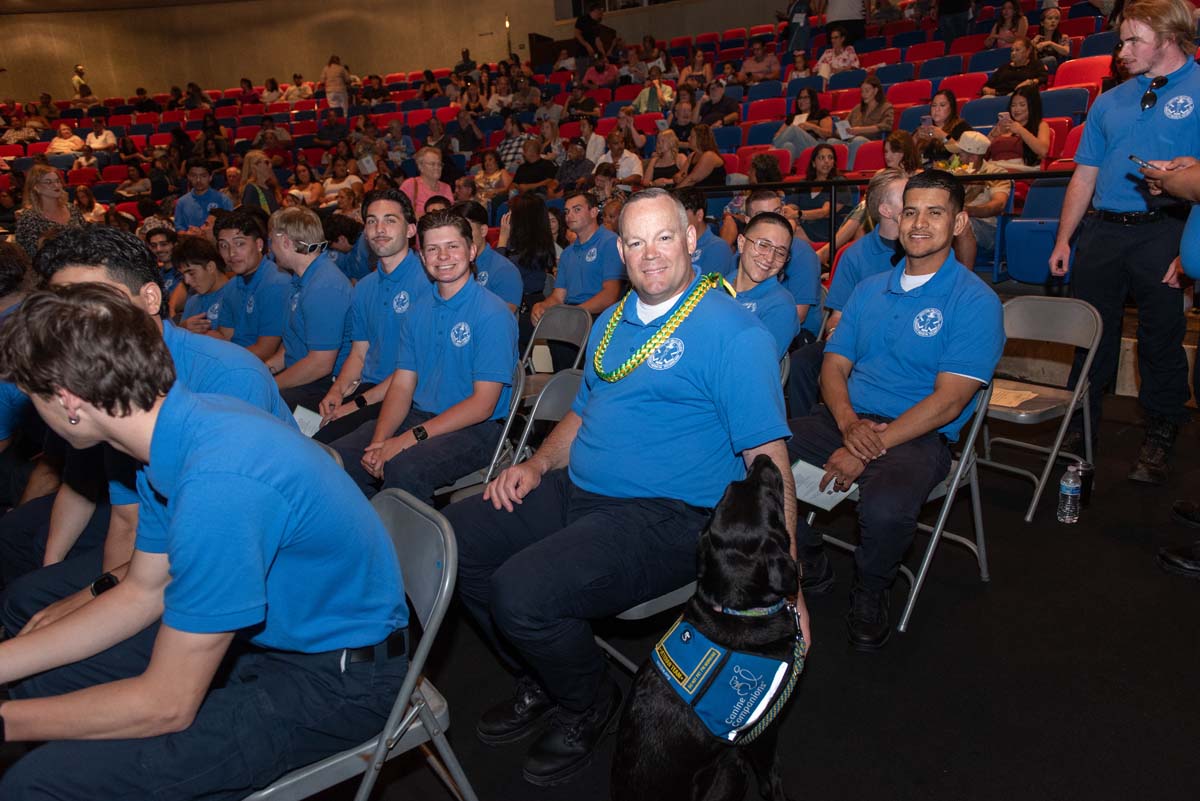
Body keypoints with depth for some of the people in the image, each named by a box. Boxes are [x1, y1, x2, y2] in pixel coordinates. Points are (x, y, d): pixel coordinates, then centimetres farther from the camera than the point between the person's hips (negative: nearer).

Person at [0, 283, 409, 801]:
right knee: (43, 681, 15)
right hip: (271, 624, 9)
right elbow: (143, 594, 9)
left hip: (334, 677, -9)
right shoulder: (183, 428, -3)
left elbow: (167, 705, -22)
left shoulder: (216, 486, -33)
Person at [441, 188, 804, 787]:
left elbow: (768, 461, -15)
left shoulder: (733, 332, -11)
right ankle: (541, 684, 20)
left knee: (522, 592, -27)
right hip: (577, 491, 8)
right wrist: (538, 464, 6)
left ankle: (590, 704, 8)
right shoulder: (611, 323, 15)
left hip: (665, 517, -8)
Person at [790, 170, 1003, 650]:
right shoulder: (871, 289, 16)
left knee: (886, 507, -37)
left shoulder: (975, 301, -3)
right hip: (847, 420, 6)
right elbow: (834, 365, 11)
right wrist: (849, 423, -11)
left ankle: (870, 592, 0)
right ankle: (810, 563, 6)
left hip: (919, 435, -5)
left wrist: (871, 448, -20)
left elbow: (948, 401, -12)